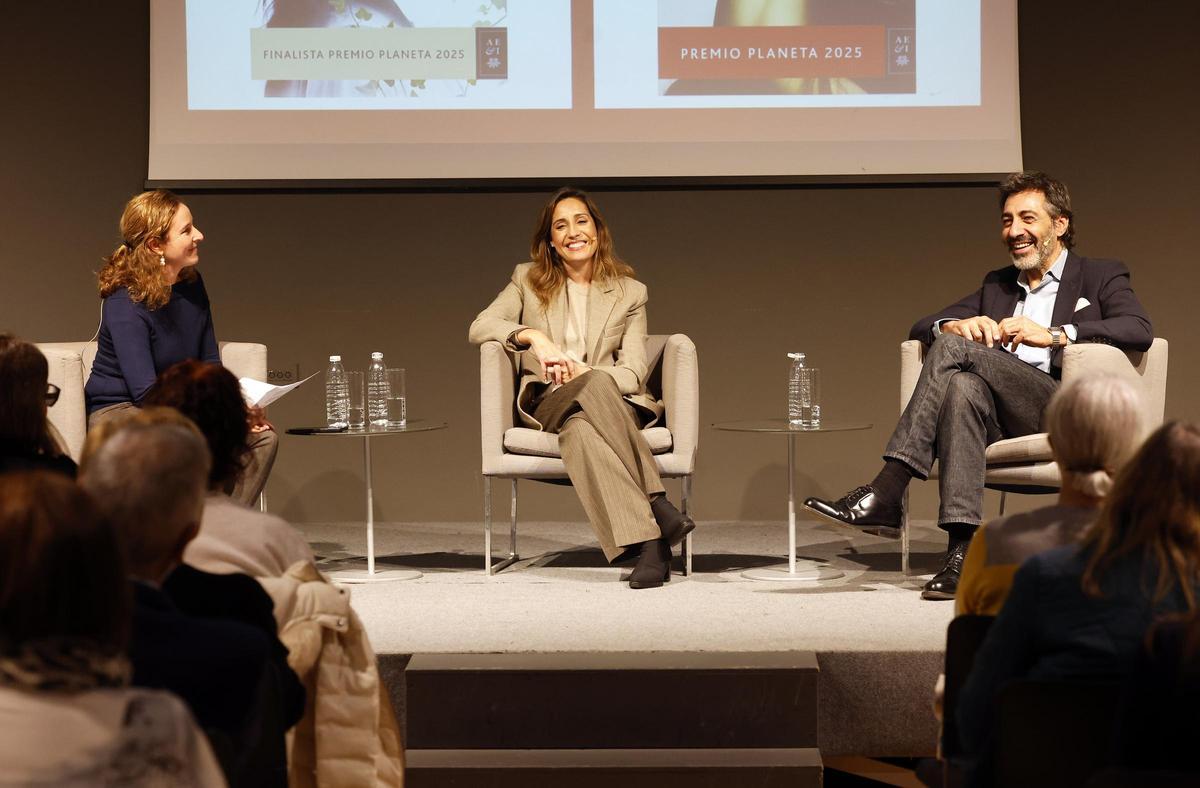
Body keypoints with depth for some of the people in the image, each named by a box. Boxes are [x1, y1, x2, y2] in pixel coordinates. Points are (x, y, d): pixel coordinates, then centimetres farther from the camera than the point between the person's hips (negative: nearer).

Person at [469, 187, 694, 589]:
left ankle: (646, 540, -48)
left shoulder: (629, 292, 13)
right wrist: (532, 336, -15)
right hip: (547, 403, 0)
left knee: (580, 428, -39)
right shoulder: (528, 280, 15)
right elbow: (479, 326, 2)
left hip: (614, 402, 0)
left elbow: (634, 371, 4)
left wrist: (585, 373, -16)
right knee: (596, 385, -38)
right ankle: (658, 506, -44)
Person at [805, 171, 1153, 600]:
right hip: (998, 419, 4)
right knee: (962, 386, -33)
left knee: (952, 349, -24)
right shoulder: (996, 284, 32)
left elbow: (1139, 330, -4)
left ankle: (886, 493, -31)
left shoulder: (1101, 277, 17)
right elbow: (920, 327, 23)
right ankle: (961, 551, -42)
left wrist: (1055, 334, -15)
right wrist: (955, 325, -2)